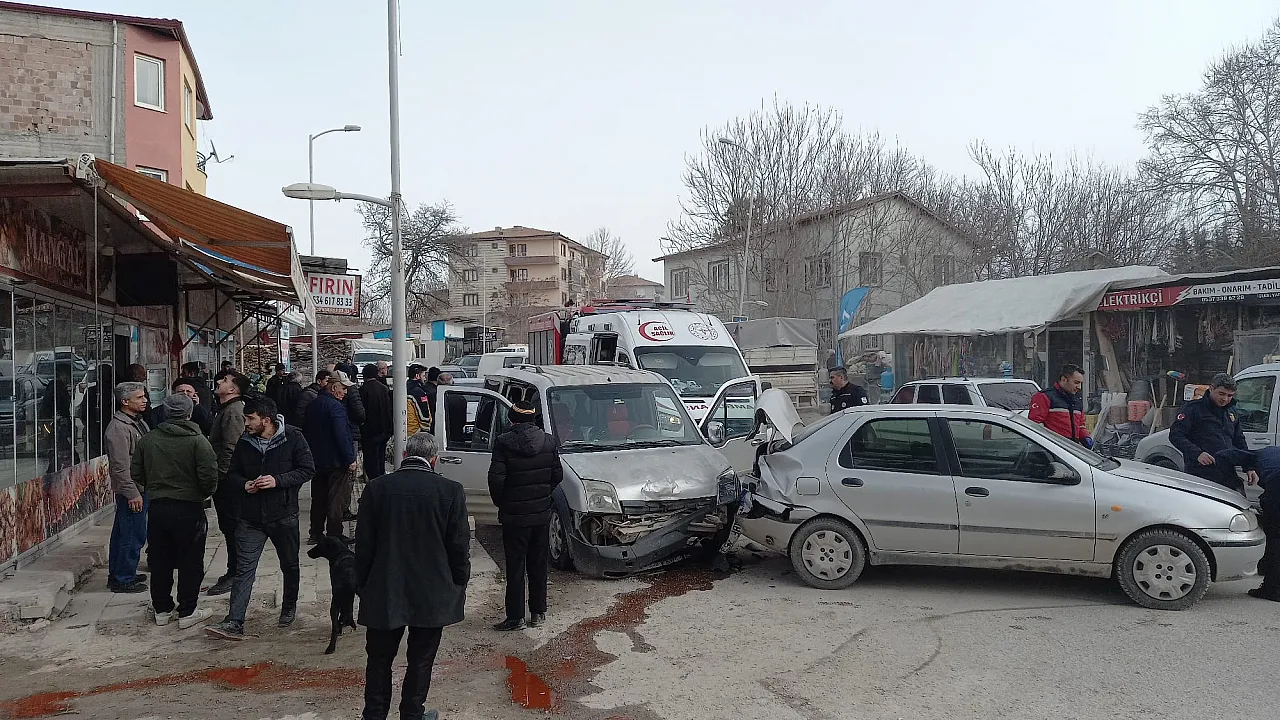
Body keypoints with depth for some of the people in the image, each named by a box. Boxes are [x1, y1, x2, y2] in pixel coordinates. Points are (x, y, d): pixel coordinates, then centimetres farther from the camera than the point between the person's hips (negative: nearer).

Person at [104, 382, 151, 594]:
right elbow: (120, 466, -21)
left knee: (122, 533, 18)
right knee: (133, 535, -5)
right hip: (131, 490, -10)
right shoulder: (118, 427, -17)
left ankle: (117, 575, 28)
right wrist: (132, 493, -21)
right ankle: (124, 579, 4)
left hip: (140, 488, 10)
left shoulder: (138, 422, 14)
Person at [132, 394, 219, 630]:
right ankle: (187, 613, 9)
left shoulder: (148, 439, 2)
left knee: (159, 561, 15)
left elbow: (137, 474, 7)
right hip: (188, 508, -4)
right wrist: (205, 493, 4)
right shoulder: (197, 440, -13)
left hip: (157, 508, 5)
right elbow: (209, 476, -17)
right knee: (190, 562, 5)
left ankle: (162, 609, 24)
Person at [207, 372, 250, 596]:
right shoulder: (227, 409, 16)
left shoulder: (233, 411, -17)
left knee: (231, 527, -3)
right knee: (229, 526, 16)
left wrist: (218, 476, -20)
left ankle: (234, 575, 4)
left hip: (227, 479, -10)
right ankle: (234, 572, 25)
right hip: (225, 479, 10)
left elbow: (229, 449, -22)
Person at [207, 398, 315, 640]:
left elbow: (307, 470, -10)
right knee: (244, 569, -3)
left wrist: (278, 480, -23)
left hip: (284, 515, -2)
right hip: (251, 518, 2)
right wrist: (244, 484, -10)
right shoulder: (244, 442, 1)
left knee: (289, 565, 15)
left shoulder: (293, 438, -11)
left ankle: (289, 609, 37)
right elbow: (233, 473, 13)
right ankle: (234, 622, -3)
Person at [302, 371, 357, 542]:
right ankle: (334, 536, 1)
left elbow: (305, 431, 17)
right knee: (337, 501, -1)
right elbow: (342, 436, -23)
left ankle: (315, 534, 23)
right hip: (336, 462, -8)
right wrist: (350, 460, -18)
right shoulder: (335, 406, -19)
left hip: (317, 461, 8)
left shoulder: (312, 405, 9)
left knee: (318, 499, 17)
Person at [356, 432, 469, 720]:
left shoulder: (376, 488, -7)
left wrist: (362, 584, 11)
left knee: (379, 659, 16)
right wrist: (460, 584, 9)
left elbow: (363, 544, -1)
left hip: (384, 594, 1)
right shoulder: (451, 491, -10)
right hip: (432, 595, -1)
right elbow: (460, 546, -5)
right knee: (421, 659, 13)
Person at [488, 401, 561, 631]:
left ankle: (515, 617, 9)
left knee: (515, 567, 4)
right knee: (539, 564, 15)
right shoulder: (548, 441, 0)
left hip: (514, 515, -4)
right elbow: (557, 475, 4)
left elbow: (496, 478, -17)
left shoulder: (504, 442, -14)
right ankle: (538, 612, 22)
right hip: (542, 513, 4)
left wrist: (500, 502, 0)